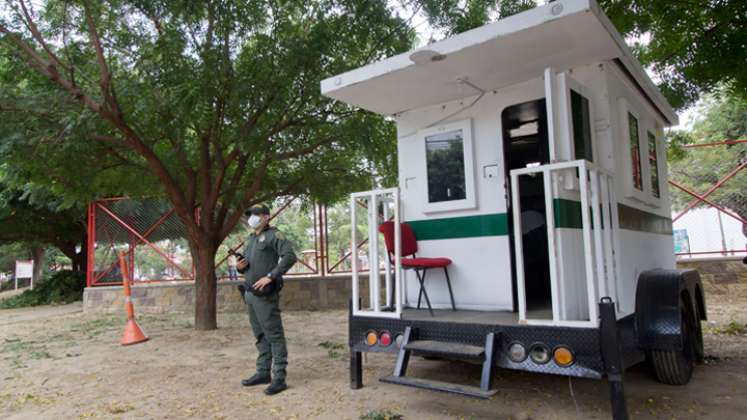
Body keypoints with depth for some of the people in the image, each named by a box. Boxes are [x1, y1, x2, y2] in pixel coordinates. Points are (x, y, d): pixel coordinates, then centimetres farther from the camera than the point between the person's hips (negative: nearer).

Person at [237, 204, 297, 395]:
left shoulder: (273, 236, -6)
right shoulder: (250, 239, 19)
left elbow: (290, 256, -20)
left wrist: (270, 276, -24)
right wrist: (240, 266, 4)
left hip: (265, 294, -9)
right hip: (249, 293, 9)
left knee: (274, 335, -6)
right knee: (260, 335, 14)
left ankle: (279, 378, -3)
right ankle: (263, 372, 23)